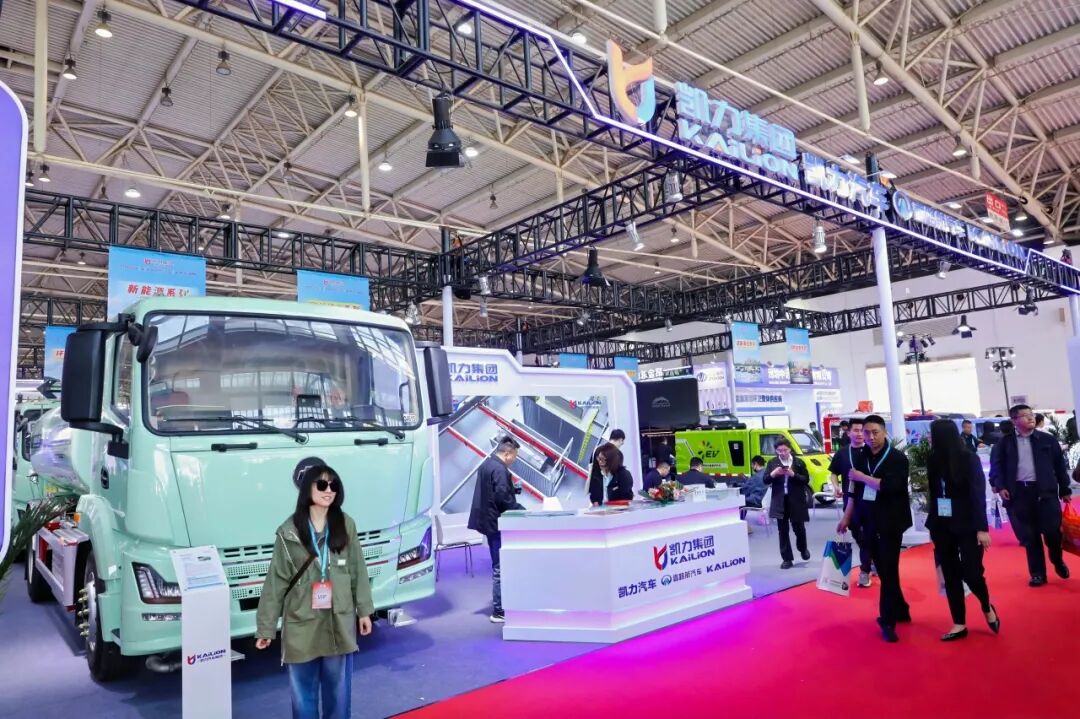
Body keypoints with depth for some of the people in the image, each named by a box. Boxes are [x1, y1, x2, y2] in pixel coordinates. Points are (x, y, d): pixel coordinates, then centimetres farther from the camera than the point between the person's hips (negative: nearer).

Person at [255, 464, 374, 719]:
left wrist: (364, 610, 5)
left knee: (339, 688, 14)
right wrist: (265, 627, -3)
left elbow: (358, 570, 3)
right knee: (303, 691, 12)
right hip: (302, 625, -1)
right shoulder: (289, 532, -8)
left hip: (339, 623, 1)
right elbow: (276, 581, -4)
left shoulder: (346, 525, -3)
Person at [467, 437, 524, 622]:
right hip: (497, 523, -10)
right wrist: (523, 511, -14)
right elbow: (503, 498, -24)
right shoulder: (499, 469, -19)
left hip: (489, 520, 10)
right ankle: (499, 612, 2)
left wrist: (513, 490, 12)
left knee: (498, 566, 18)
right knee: (500, 568, -3)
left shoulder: (486, 464, 13)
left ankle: (500, 606, 27)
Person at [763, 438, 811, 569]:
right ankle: (787, 559, 12)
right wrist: (773, 474, -18)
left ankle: (803, 549, 39)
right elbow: (765, 480, 2)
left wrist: (793, 474, -18)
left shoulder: (799, 462, 0)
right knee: (783, 531, 4)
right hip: (780, 501, 1)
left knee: (799, 528, 9)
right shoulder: (772, 463, 4)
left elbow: (806, 480, -3)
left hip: (796, 501, -1)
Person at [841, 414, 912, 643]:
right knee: (882, 570, 14)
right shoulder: (861, 457, 5)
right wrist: (846, 517, 15)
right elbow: (855, 490, 13)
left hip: (891, 523, -5)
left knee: (888, 571, -1)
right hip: (868, 522, 5)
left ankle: (888, 620, 7)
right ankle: (900, 611, 31)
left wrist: (862, 476, -17)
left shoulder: (897, 458, -10)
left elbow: (890, 486, -26)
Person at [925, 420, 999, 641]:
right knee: (950, 575, 8)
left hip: (967, 525, -4)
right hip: (941, 526, 4)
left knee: (971, 573, -5)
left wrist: (982, 528, -12)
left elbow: (978, 494, -10)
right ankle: (959, 625, 18)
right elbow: (933, 491, 4)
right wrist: (932, 523, 1)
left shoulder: (968, 458, -11)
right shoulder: (933, 459, 0)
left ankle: (987, 608, 27)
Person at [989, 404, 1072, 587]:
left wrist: (1065, 490, 10)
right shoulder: (1005, 443, 4)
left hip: (1045, 491, 0)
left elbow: (1060, 465, 10)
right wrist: (1000, 486, -9)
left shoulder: (1047, 440, 7)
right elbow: (996, 465, 4)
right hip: (1019, 493, 0)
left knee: (1052, 531, 1)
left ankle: (1058, 562, 31)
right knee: (1029, 536, 5)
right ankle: (1038, 573, 16)